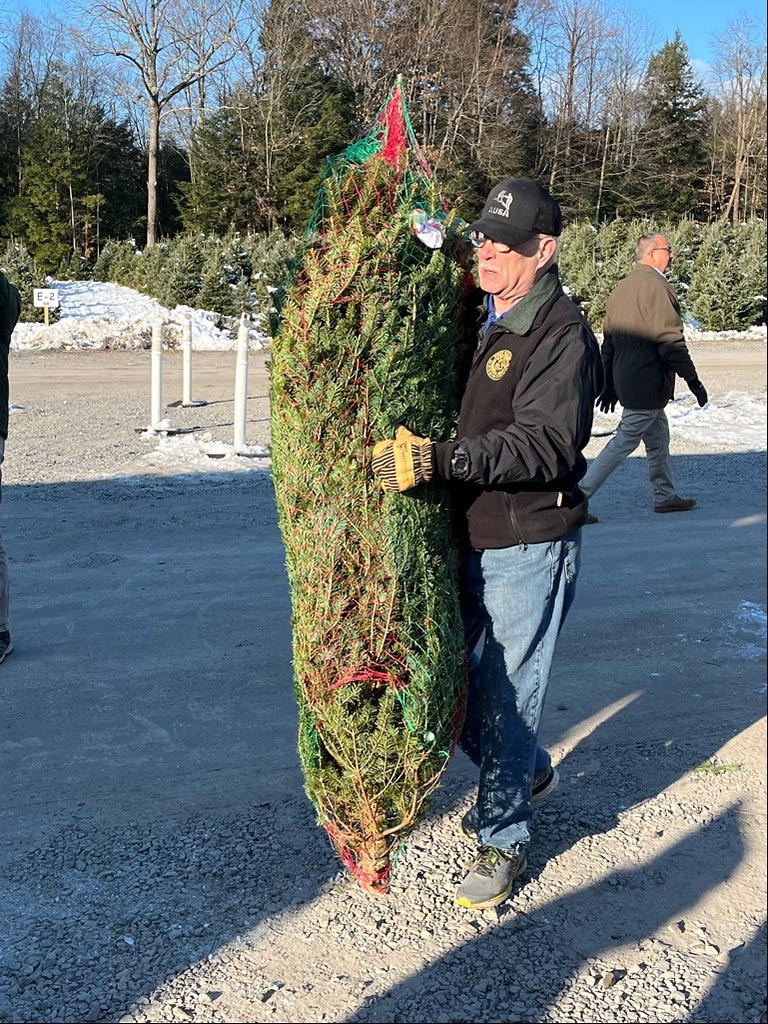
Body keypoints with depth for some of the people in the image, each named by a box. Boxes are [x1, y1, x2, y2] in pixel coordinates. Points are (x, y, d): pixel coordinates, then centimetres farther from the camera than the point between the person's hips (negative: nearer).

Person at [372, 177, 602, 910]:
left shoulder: (562, 335, -14)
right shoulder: (474, 319, 10)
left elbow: (544, 444, -26)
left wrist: (438, 459, -35)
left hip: (527, 551, -7)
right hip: (464, 541, 8)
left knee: (505, 696, 3)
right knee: (452, 682, 17)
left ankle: (503, 839, 24)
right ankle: (527, 771, 44)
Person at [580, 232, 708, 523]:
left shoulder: (622, 286, 13)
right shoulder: (654, 285, -16)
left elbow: (609, 342, 16)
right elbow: (670, 341, -19)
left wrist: (609, 384, 21)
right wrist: (693, 381, -13)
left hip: (626, 379, 10)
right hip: (648, 383, -10)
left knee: (658, 439, 19)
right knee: (623, 442, -5)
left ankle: (665, 496, 29)